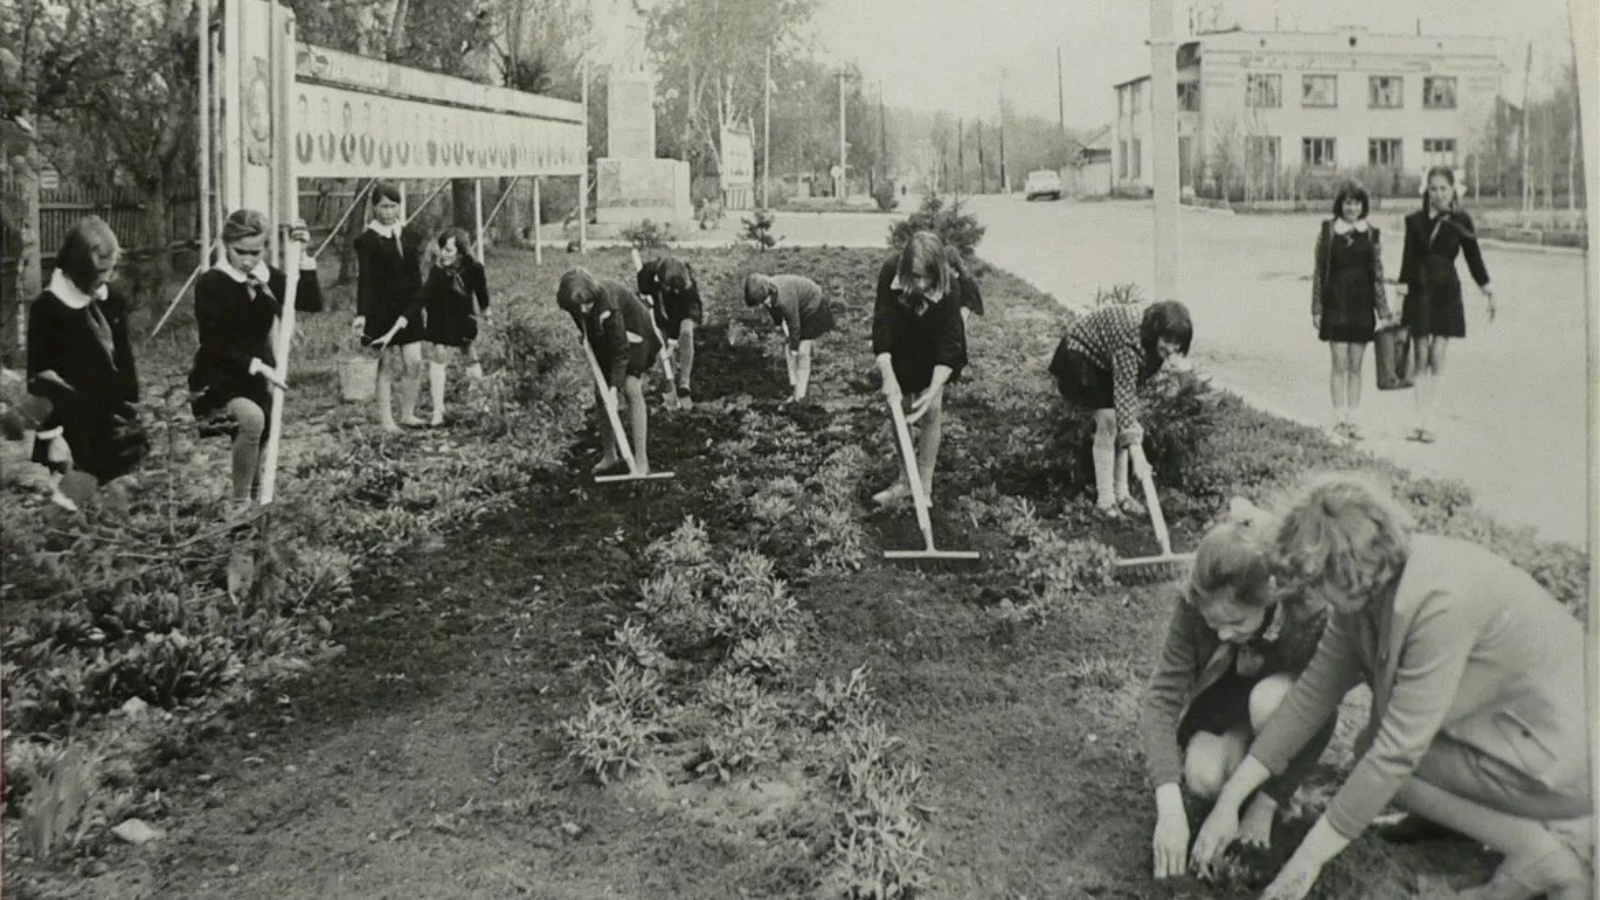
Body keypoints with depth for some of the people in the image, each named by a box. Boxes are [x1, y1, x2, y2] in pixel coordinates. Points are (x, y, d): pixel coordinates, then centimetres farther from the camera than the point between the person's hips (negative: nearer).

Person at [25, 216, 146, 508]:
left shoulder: (114, 301, 4)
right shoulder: (47, 308, -11)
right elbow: (39, 377, -11)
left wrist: (133, 408, 5)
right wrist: (52, 436, -14)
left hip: (113, 417, 5)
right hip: (75, 427, -5)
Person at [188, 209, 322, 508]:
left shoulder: (267, 277, 2)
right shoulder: (210, 283, -13)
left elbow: (312, 302, -9)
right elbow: (214, 344, -17)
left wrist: (302, 254, -19)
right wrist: (258, 366, -26)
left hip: (257, 379, 6)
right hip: (217, 378, -6)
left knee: (260, 441, 12)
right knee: (251, 417, -34)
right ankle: (240, 505, -22)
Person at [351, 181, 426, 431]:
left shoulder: (408, 235, 8)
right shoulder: (367, 240, -7)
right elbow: (365, 279, -13)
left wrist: (419, 305, 8)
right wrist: (362, 313, -22)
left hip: (408, 308, 4)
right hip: (382, 309, -4)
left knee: (414, 363, 2)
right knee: (386, 365, 1)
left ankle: (408, 413, 16)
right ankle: (385, 419, 10)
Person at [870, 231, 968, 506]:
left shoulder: (948, 287, -36)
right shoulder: (890, 272, -32)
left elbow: (949, 343, -33)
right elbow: (881, 326, -30)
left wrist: (933, 391, -41)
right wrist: (888, 377, -38)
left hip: (933, 352, -2)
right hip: (900, 348, 2)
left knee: (931, 412, -2)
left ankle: (924, 484, 9)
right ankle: (905, 479, 16)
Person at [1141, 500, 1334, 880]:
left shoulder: (1310, 616, -37)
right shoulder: (1195, 607, -32)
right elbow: (1161, 698, -33)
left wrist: (1267, 803, -26)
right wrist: (1169, 806, -44)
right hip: (1226, 691, 2)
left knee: (1269, 701, -37)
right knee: (1202, 778, -26)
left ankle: (1280, 785, -6)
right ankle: (1242, 741, 8)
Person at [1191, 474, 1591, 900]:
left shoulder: (1439, 600, -30)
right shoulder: (1370, 586, -4)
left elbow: (1398, 751, -27)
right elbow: (1314, 692, 0)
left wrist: (1309, 858, -19)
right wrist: (1230, 799, -1)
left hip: (1567, 758, -9)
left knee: (1374, 752, -8)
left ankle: (1539, 851, -6)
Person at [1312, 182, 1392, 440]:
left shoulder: (1371, 234, 5)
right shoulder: (1327, 231, 0)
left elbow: (1378, 274, 6)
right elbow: (1319, 272, 2)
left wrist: (1383, 311, 3)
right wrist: (1316, 310, -1)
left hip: (1362, 305, 2)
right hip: (1336, 303, -2)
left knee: (1356, 366, 5)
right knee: (1339, 364, -3)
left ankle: (1352, 419, 11)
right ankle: (1339, 419, 4)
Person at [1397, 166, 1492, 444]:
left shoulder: (1461, 221, 0)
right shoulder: (1415, 221, 3)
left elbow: (1473, 257, 4)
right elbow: (1408, 259, 4)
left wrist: (1488, 290, 1)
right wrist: (1402, 290, -1)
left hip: (1446, 293, -1)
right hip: (1419, 293, 1)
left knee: (1437, 358, -3)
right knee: (1420, 358, 2)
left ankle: (1428, 422, -1)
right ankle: (1420, 420, 6)